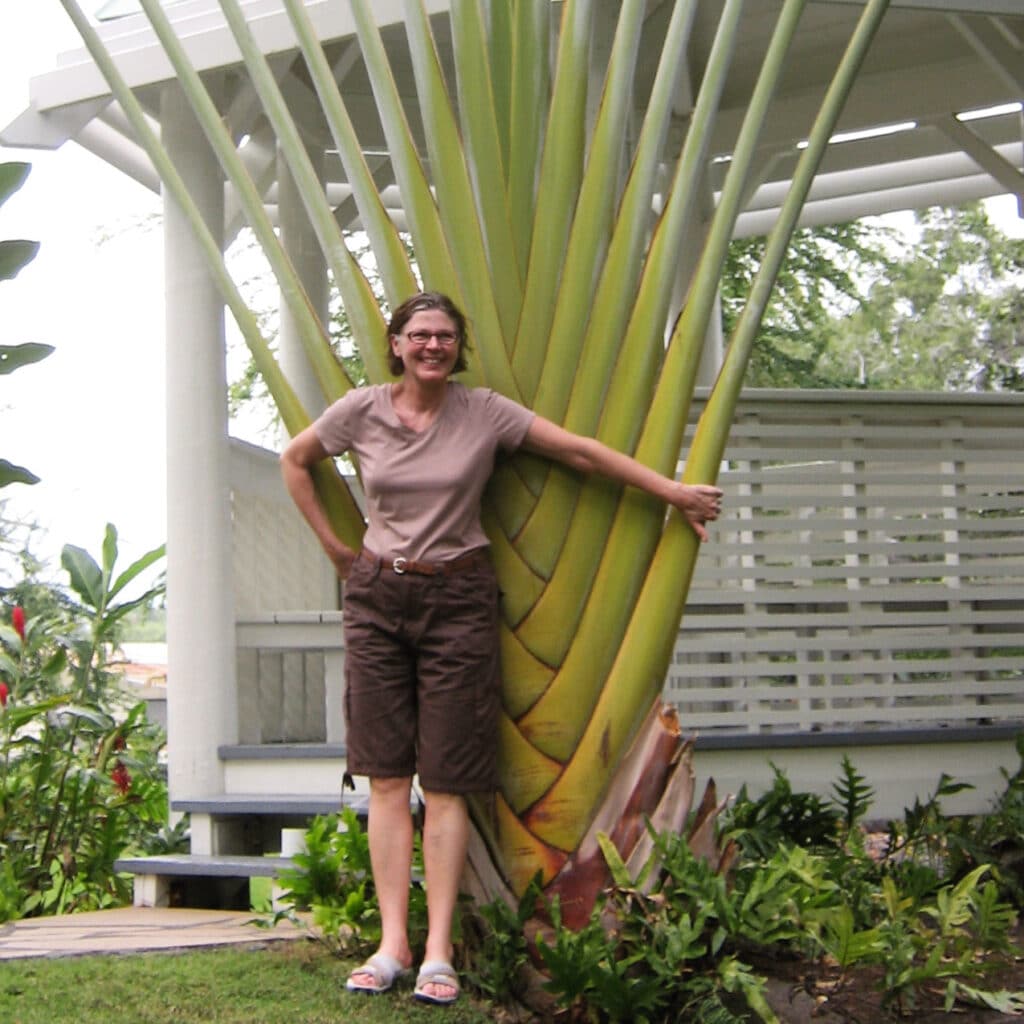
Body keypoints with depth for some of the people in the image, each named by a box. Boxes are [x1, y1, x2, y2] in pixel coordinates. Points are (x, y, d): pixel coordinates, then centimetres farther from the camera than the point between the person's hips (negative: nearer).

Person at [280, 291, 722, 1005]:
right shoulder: (362, 410, 1)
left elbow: (581, 451, -3)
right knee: (386, 777, 1)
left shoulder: (484, 412, -3)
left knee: (446, 782, -3)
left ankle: (439, 952, 0)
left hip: (457, 598, -2)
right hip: (377, 599, 2)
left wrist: (675, 492, -1)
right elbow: (295, 460, 17)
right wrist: (334, 546, 11)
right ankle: (392, 944, 5)